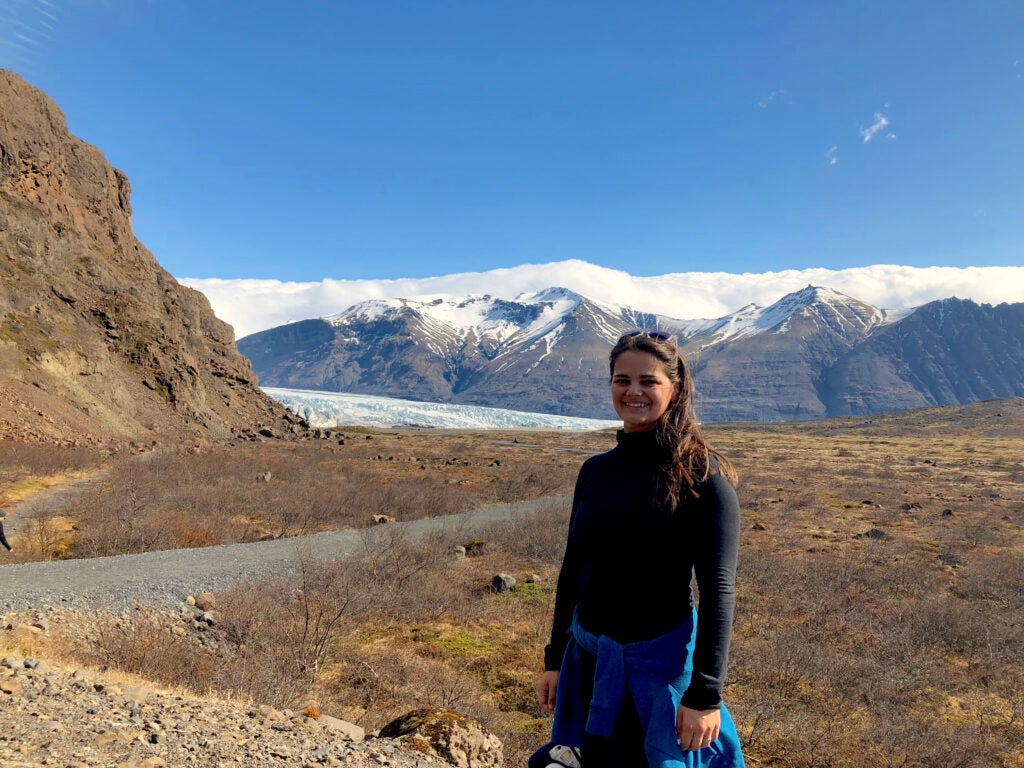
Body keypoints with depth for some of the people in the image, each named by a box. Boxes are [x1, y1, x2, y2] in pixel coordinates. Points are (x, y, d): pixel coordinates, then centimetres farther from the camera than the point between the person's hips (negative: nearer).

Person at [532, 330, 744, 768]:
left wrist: (705, 694, -15)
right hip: (588, 657, 5)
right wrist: (555, 659, 11)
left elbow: (718, 590, -14)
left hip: (661, 658, -5)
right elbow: (573, 570, 9)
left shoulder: (701, 475, -13)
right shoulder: (595, 470, 2)